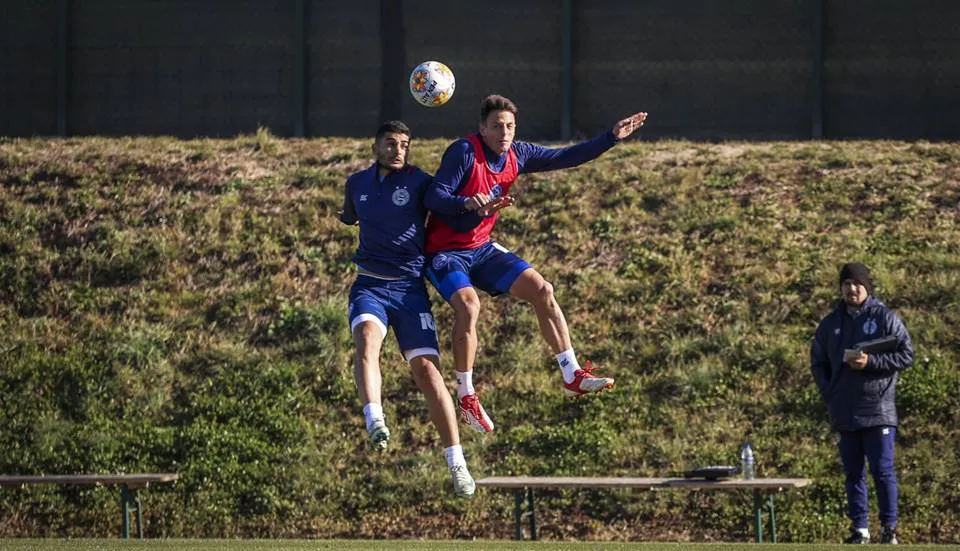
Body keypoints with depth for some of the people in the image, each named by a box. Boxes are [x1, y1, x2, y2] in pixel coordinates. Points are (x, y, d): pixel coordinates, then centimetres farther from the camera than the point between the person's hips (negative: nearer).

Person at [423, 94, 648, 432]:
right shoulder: (465, 153, -19)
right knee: (468, 304, -31)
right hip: (445, 252, -7)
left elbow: (566, 157, 10)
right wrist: (469, 204, -43)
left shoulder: (517, 156, 1)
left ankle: (572, 376, 3)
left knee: (541, 290, -4)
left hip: (482, 249, 7)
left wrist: (613, 137, 6)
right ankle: (465, 396, -16)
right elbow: (434, 197, -25)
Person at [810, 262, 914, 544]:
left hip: (878, 411, -4)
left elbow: (907, 355, -4)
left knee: (883, 471, -6)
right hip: (845, 414, 4)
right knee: (853, 473, 6)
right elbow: (818, 362, 20)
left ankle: (889, 529, 0)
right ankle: (859, 529, 10)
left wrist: (871, 362, -16)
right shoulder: (830, 324, 12)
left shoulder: (886, 318, -1)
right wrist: (829, 394, 5)